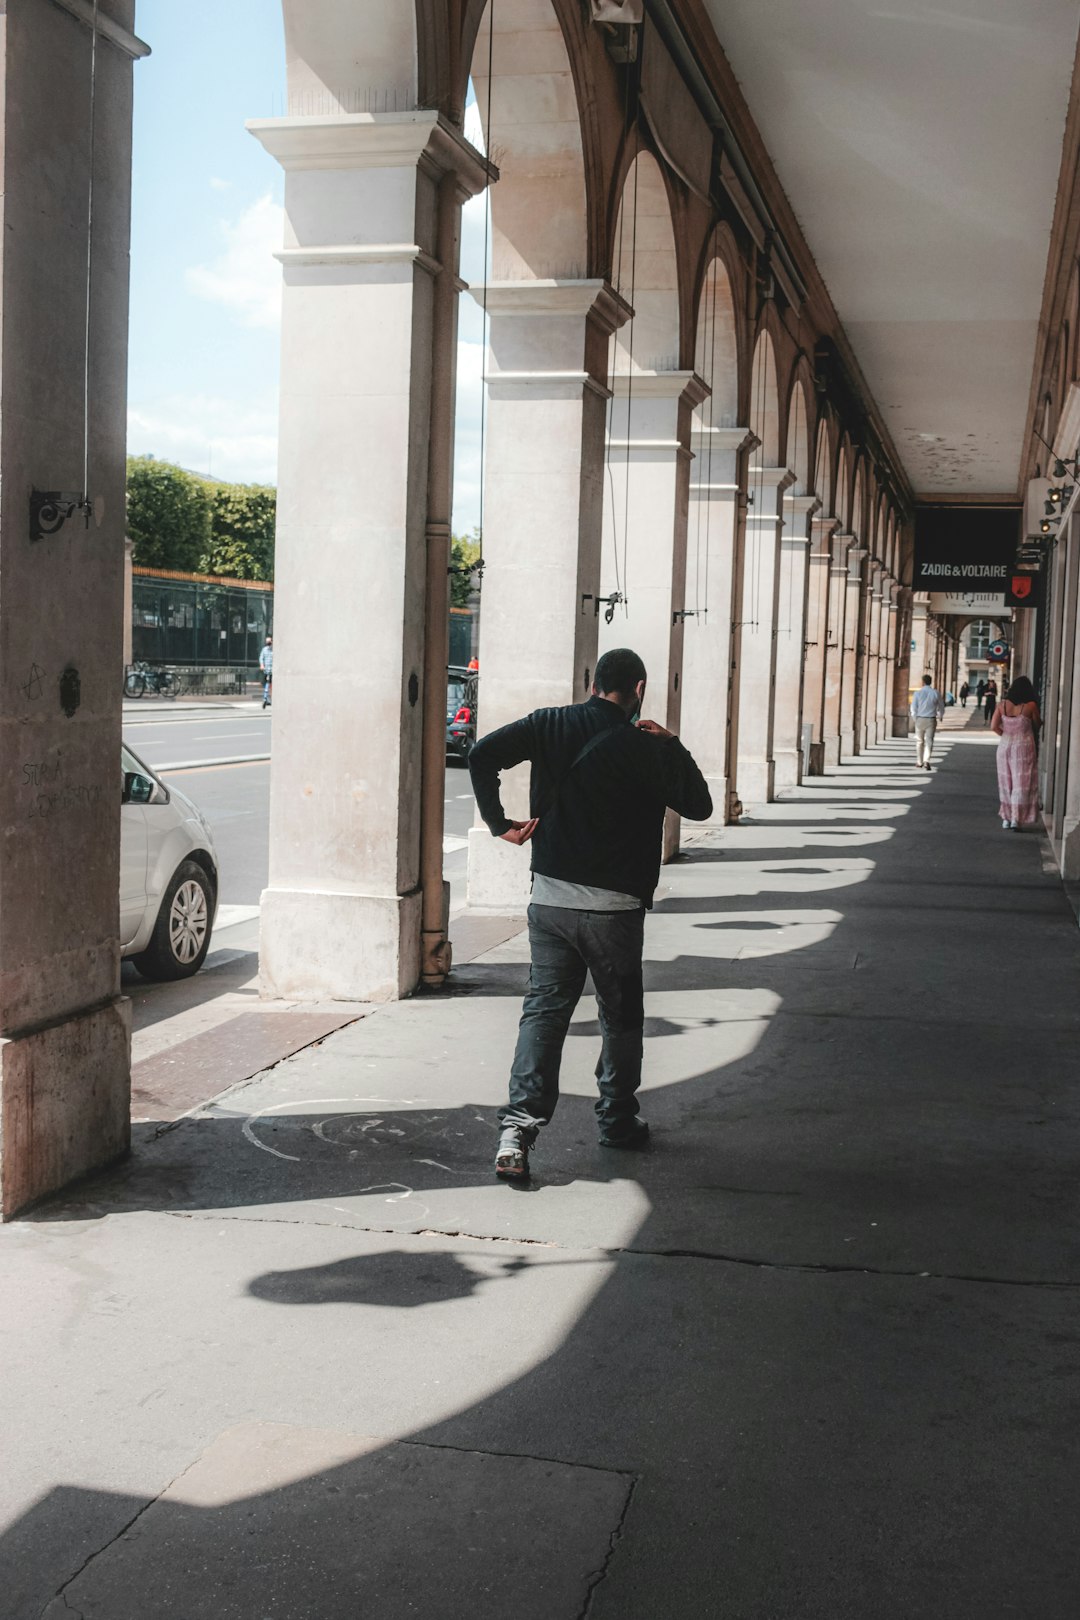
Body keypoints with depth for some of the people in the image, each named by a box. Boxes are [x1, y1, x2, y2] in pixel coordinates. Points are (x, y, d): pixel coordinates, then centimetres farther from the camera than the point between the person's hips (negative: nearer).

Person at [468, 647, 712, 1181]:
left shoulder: (549, 726, 3)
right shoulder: (645, 747, -6)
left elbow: (483, 754, -6)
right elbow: (698, 806, 3)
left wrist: (499, 823, -1)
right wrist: (671, 748, 10)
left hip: (550, 897, 3)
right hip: (614, 906, -3)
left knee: (543, 1009, 3)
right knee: (621, 1017, 15)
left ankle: (518, 1126, -11)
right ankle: (618, 1121, 27)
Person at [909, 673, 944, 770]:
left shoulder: (918, 693, -5)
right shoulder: (936, 693, -2)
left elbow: (913, 708, -3)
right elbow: (941, 707, 8)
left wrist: (915, 719, 13)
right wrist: (940, 716, 29)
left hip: (920, 719, 0)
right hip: (931, 720, 0)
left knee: (919, 741, 14)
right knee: (929, 741, -1)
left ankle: (919, 763, 23)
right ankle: (926, 761, -18)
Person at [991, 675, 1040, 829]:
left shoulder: (1002, 705, -3)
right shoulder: (1031, 706, -11)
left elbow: (993, 726, -6)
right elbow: (1037, 725, 2)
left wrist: (1005, 734, 8)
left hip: (1005, 746, 3)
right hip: (1024, 746, -3)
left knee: (1006, 782, 14)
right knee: (1022, 783, 2)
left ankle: (1006, 818, 20)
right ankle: (1016, 819, -4)